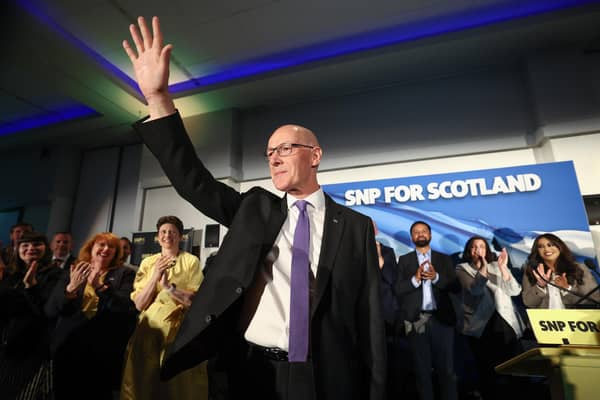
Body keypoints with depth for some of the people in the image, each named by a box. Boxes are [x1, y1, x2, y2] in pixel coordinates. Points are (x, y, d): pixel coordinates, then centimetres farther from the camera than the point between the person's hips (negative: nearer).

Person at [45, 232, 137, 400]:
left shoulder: (125, 274, 0)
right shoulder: (71, 272, 8)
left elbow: (129, 309, -13)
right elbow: (50, 311, 1)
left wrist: (99, 287, -24)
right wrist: (71, 288, -18)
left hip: (104, 351, -2)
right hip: (68, 347, 2)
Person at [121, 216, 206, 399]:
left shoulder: (191, 261, -3)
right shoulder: (148, 262, 7)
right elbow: (139, 304, 0)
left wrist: (168, 286, -18)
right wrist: (155, 277, -13)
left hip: (179, 329, -3)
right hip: (149, 328, 3)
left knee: (178, 385, 4)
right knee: (144, 382, 10)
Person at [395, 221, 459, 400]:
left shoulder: (444, 259, 9)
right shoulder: (404, 260, 5)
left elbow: (456, 287, -1)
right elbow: (398, 289, -4)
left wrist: (436, 277, -16)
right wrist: (415, 279, -19)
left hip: (441, 319, 1)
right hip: (416, 320, 0)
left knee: (446, 368, 7)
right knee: (422, 369, 11)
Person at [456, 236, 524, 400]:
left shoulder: (496, 266, 10)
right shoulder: (463, 269, 3)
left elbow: (515, 291, -1)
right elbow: (475, 290, -14)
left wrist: (503, 267, -14)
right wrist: (483, 268, -26)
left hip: (505, 322, 2)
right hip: (480, 326, -2)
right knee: (487, 370, 1)